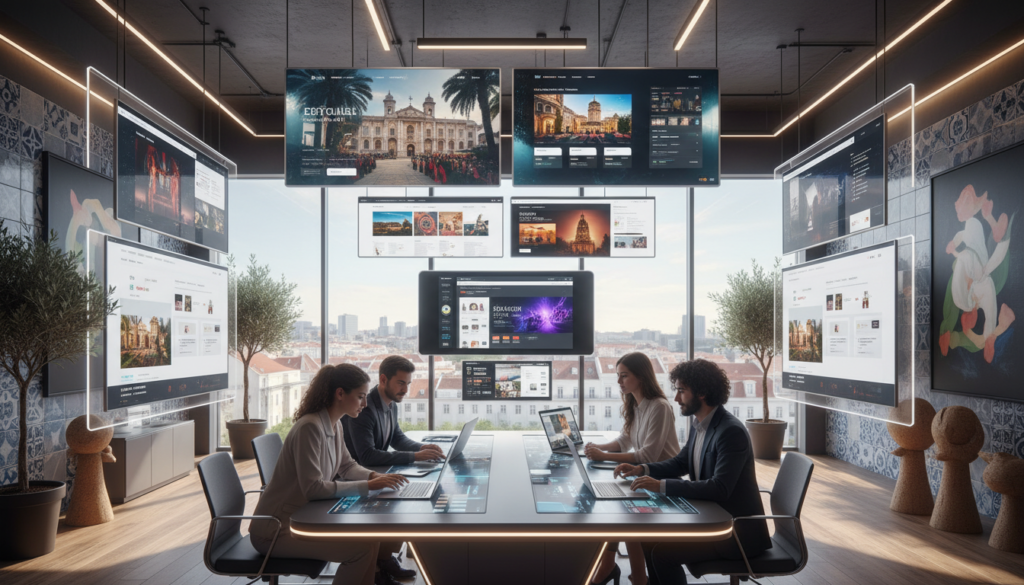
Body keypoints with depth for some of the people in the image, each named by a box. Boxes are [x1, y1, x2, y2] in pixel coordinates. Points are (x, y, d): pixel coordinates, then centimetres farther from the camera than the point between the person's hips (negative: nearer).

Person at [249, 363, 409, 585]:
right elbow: (313, 488, -26)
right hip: (276, 530, -9)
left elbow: (347, 466, 16)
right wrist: (368, 486, -24)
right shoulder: (309, 427, -24)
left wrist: (376, 476, -3)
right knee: (364, 546, -17)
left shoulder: (334, 426, 5)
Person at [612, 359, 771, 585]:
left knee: (663, 552, -17)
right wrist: (641, 470, 0)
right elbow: (680, 463, 17)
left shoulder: (732, 431, -23)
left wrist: (662, 486, -32)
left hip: (738, 530, -9)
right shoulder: (699, 425, 5)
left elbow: (719, 488, -31)